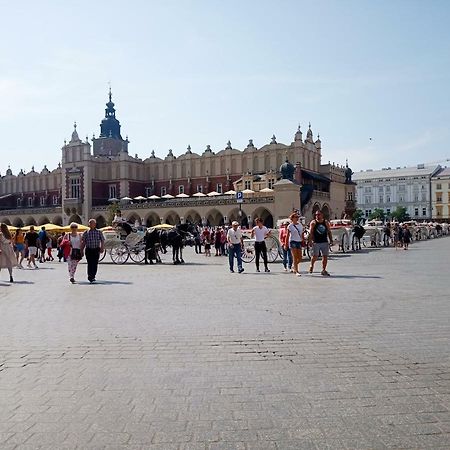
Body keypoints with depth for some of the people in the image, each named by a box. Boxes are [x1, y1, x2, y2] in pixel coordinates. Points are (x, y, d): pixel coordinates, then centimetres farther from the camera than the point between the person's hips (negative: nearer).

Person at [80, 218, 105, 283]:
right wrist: (81, 250, 5)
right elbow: (83, 242, 9)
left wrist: (102, 248, -10)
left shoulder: (99, 232, 6)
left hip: (96, 250, 0)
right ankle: (90, 276, 2)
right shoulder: (86, 232, 7)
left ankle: (93, 276, 13)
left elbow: (102, 241, 3)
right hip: (88, 250, 0)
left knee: (95, 264, 1)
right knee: (90, 264, -4)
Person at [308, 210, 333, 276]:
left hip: (325, 242, 3)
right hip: (316, 243, -3)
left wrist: (331, 240, 4)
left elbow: (329, 232, 12)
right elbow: (311, 233, -5)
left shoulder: (326, 222, 9)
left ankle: (323, 270, 12)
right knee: (315, 256, -6)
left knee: (325, 256, 2)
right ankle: (311, 266, 21)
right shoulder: (313, 223, 0)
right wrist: (310, 241, -14)